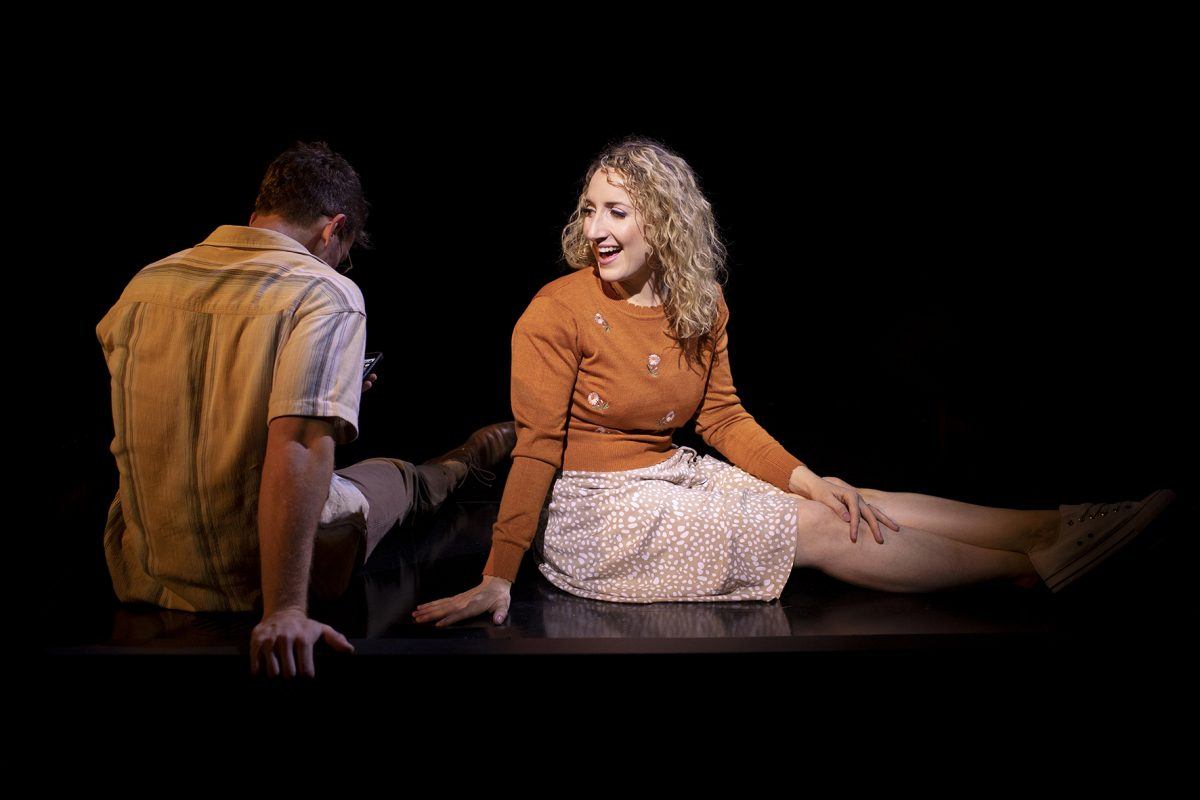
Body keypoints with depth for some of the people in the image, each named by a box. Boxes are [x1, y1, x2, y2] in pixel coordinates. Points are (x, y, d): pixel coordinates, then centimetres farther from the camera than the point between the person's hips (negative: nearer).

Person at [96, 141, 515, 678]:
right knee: (398, 477, 28)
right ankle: (469, 459, 59)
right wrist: (285, 612, -31)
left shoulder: (145, 283, 0)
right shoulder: (326, 294, -18)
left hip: (145, 572, 4)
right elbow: (297, 448, -31)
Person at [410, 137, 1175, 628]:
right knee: (820, 531, -13)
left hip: (673, 474, 6)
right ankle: (1034, 562, -9)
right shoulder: (555, 315, -16)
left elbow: (726, 418, 8)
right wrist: (499, 575, -21)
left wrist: (808, 479, -5)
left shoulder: (701, 306, 3)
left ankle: (1051, 528, -7)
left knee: (848, 503, -7)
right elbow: (538, 447, -17)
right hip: (596, 507, -6)